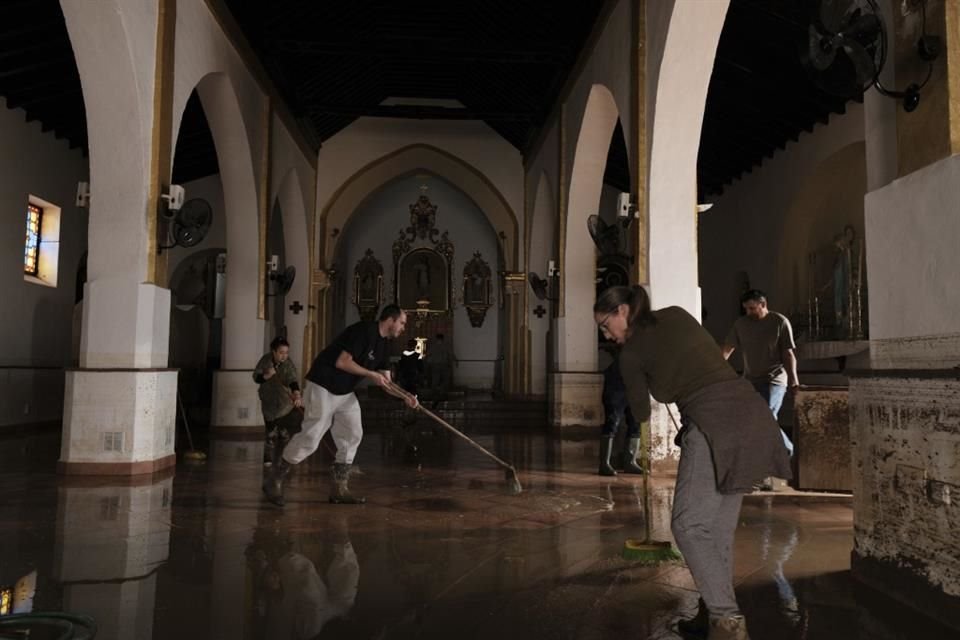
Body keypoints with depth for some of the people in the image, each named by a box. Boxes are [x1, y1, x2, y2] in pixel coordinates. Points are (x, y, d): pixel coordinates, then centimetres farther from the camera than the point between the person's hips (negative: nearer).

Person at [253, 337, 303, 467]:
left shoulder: (289, 364, -22)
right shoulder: (266, 359, -14)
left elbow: (293, 380, -38)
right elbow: (255, 377, -8)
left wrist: (297, 395, -57)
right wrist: (266, 376, -30)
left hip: (284, 401, -1)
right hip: (269, 401, 1)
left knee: (285, 431, -2)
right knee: (271, 431, 2)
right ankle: (268, 459, 14)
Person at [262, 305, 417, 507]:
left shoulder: (381, 343, 9)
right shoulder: (364, 331, -19)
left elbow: (385, 380, 13)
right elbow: (342, 362, -24)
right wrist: (371, 374, -18)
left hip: (345, 393, 10)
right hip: (323, 387, -10)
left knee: (352, 435, 4)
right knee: (310, 438, -10)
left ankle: (340, 490, 12)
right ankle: (274, 481, 6)